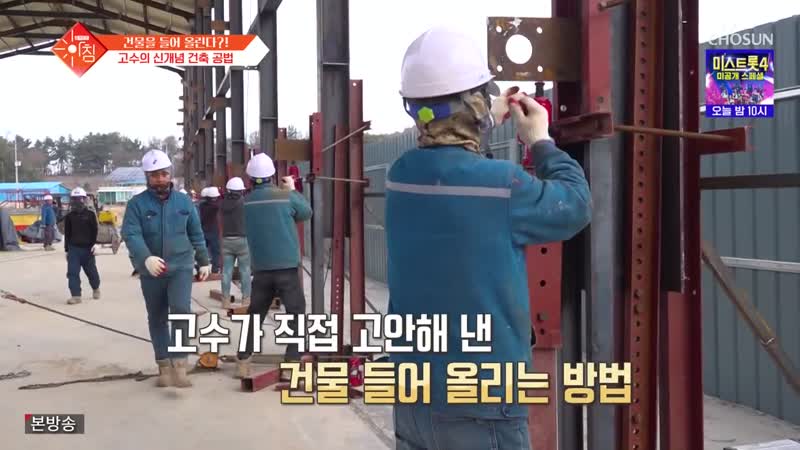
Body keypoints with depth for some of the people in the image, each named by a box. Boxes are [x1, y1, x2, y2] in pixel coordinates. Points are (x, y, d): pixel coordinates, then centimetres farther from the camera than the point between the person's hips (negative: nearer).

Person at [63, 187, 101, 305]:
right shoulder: (69, 216, 5)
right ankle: (76, 295, -7)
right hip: (73, 248, 2)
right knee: (72, 272, -7)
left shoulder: (90, 214, -3)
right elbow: (67, 234, 10)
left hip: (87, 248, -2)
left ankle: (96, 289, 35)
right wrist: (67, 249, 10)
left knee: (91, 271, 9)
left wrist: (94, 243, -13)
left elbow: (94, 231, -1)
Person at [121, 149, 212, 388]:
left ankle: (179, 364, -12)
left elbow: (196, 235, 13)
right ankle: (164, 366, 23)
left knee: (181, 311, -18)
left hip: (181, 267, 0)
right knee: (157, 319, 11)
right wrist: (146, 258, -33)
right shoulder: (137, 204, -4)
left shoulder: (184, 201, 5)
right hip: (150, 272, 0)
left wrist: (204, 261, 17)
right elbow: (131, 235, -17)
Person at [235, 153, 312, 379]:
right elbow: (306, 213, 9)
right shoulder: (287, 196, -8)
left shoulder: (247, 202, 2)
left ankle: (243, 362, 16)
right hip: (287, 267, -4)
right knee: (297, 315, 3)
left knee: (254, 316, 15)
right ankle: (293, 362, -3)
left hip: (261, 268, 4)